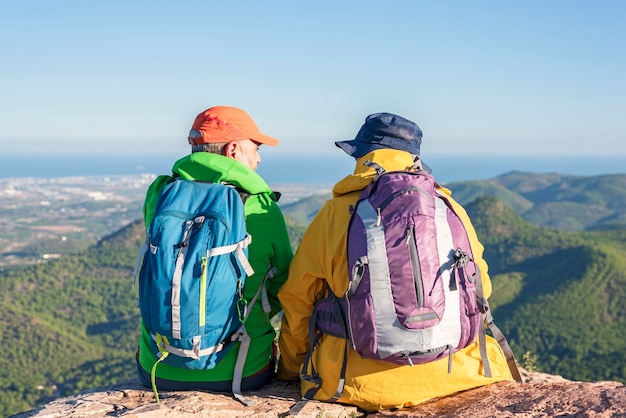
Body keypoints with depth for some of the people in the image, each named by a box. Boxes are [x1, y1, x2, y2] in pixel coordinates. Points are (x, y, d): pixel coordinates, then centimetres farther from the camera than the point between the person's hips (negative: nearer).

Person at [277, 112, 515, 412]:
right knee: (492, 352, 30)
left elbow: (297, 299, 2)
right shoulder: (449, 209, -1)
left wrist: (291, 370, 19)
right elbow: (478, 289, 10)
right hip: (442, 377, 2)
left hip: (356, 383, -1)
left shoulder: (335, 212, -5)